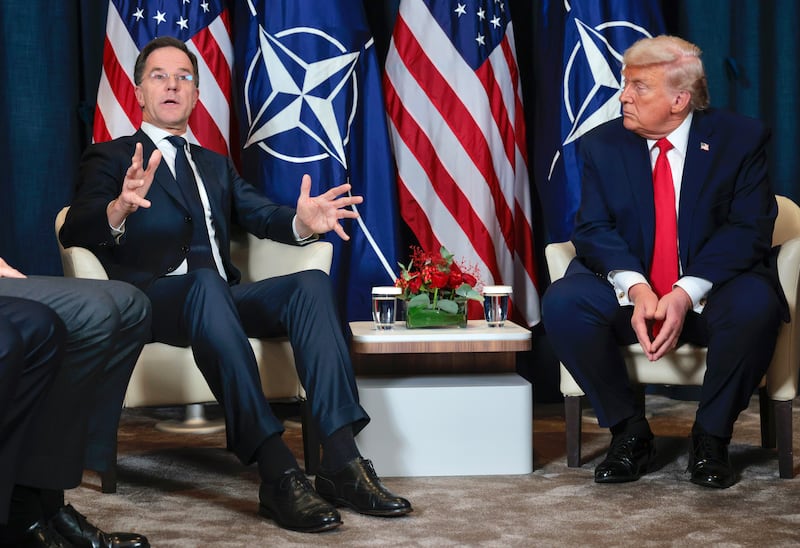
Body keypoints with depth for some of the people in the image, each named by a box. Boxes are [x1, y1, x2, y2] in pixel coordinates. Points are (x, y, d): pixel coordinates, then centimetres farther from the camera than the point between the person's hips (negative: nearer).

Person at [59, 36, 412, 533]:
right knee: (207, 283, -38)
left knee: (312, 283, -22)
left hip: (221, 298, 5)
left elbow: (262, 214, 12)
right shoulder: (111, 158, 12)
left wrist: (302, 221, -13)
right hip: (153, 301, -5)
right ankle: (278, 473, -45)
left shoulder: (215, 166, 28)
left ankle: (342, 463, -33)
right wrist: (120, 208, -30)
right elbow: (74, 232, -6)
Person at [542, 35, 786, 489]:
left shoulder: (741, 138, -3)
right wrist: (635, 287, -25)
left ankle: (711, 438, -11)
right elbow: (593, 228, -4)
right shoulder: (602, 144, 3)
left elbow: (749, 229, -11)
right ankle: (630, 432, -9)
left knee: (756, 305, -35)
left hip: (710, 292, -2)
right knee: (562, 303, -26)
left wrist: (687, 293, -25)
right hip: (630, 293, 2)